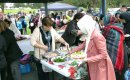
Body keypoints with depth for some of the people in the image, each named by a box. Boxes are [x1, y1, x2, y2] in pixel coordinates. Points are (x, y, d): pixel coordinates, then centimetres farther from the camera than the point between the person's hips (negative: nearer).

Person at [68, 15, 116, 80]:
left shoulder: (97, 36, -26)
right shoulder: (89, 35, 1)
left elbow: (103, 55, -24)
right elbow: (84, 44, 19)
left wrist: (88, 59, -27)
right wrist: (72, 51, 23)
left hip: (100, 66, -8)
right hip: (94, 65, 8)